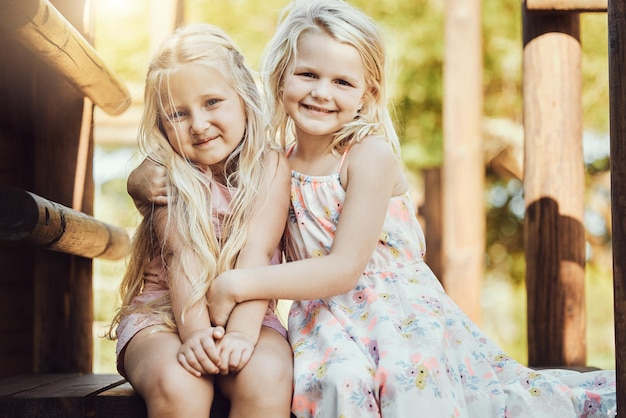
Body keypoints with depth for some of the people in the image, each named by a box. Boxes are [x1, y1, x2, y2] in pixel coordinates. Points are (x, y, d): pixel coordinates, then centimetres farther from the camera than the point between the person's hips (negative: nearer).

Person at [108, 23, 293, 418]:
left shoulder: (271, 167, -2)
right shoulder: (163, 174, -2)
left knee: (267, 378, -32)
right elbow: (183, 257, -14)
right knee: (178, 385, -32)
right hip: (162, 314, 0)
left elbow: (257, 252, -15)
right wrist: (195, 331, -30)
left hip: (245, 315, 0)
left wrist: (242, 331, -30)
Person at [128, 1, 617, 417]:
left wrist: (237, 284, -19)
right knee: (337, 378, -30)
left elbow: (345, 269, -18)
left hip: (400, 308, -2)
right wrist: (150, 181, -5)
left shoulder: (371, 155, -12)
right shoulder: (273, 159, 4)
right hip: (324, 318, 2)